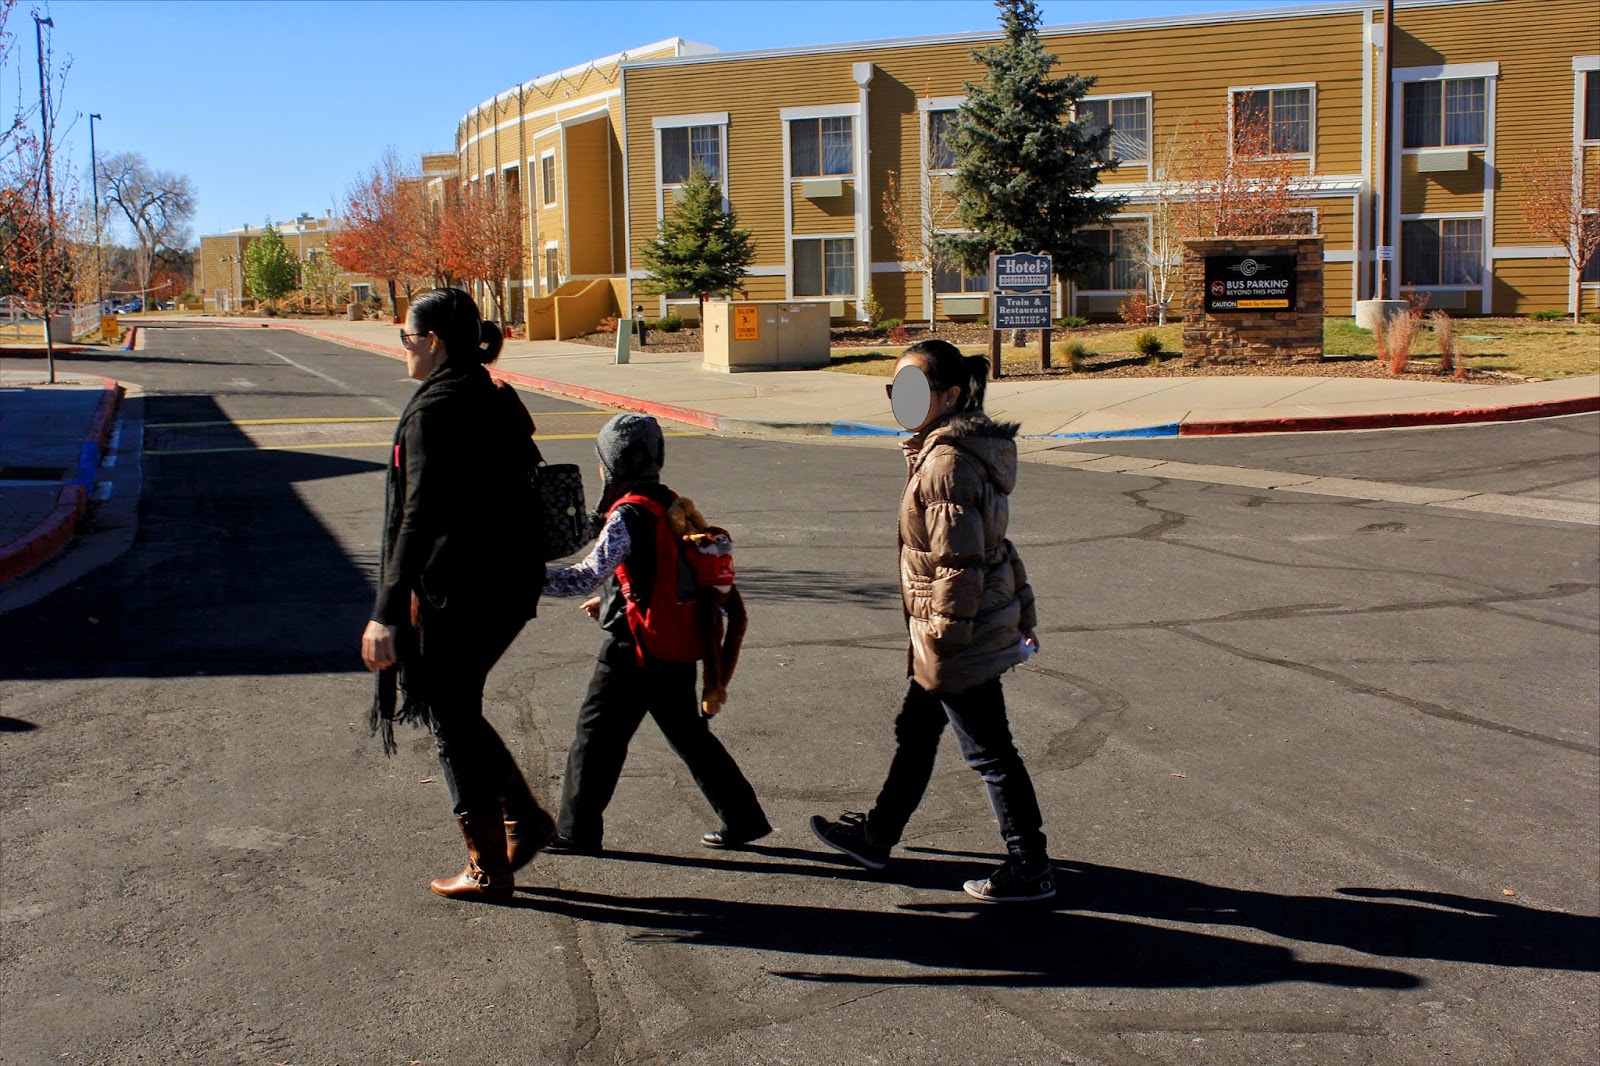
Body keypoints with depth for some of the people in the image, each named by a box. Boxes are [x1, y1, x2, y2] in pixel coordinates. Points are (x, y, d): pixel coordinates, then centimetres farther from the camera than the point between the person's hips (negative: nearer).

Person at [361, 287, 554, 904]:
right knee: (455, 708, 22)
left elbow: (420, 517, -22)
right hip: (511, 581, 9)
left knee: (451, 719, 5)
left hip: (457, 588, -9)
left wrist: (387, 613, -22)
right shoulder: (499, 401, 11)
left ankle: (488, 871, 14)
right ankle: (524, 819, 22)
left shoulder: (434, 410, -16)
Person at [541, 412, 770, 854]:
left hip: (633, 647, -8)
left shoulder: (628, 514, -17)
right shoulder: (671, 503, 9)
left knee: (596, 733, 4)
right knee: (689, 733, 16)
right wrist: (611, 602, 23)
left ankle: (576, 831, 12)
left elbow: (591, 574, -28)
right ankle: (743, 818, 19)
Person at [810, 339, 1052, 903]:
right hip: (987, 620, 10)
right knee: (915, 730, 22)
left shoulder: (946, 464, -22)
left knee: (989, 753, 2)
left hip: (959, 638, -10)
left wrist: (942, 637, -19)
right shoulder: (969, 450, 9)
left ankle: (1031, 869, 16)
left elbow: (958, 562, -24)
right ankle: (877, 835, 38)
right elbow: (994, 544, 15)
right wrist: (1022, 608, 20)